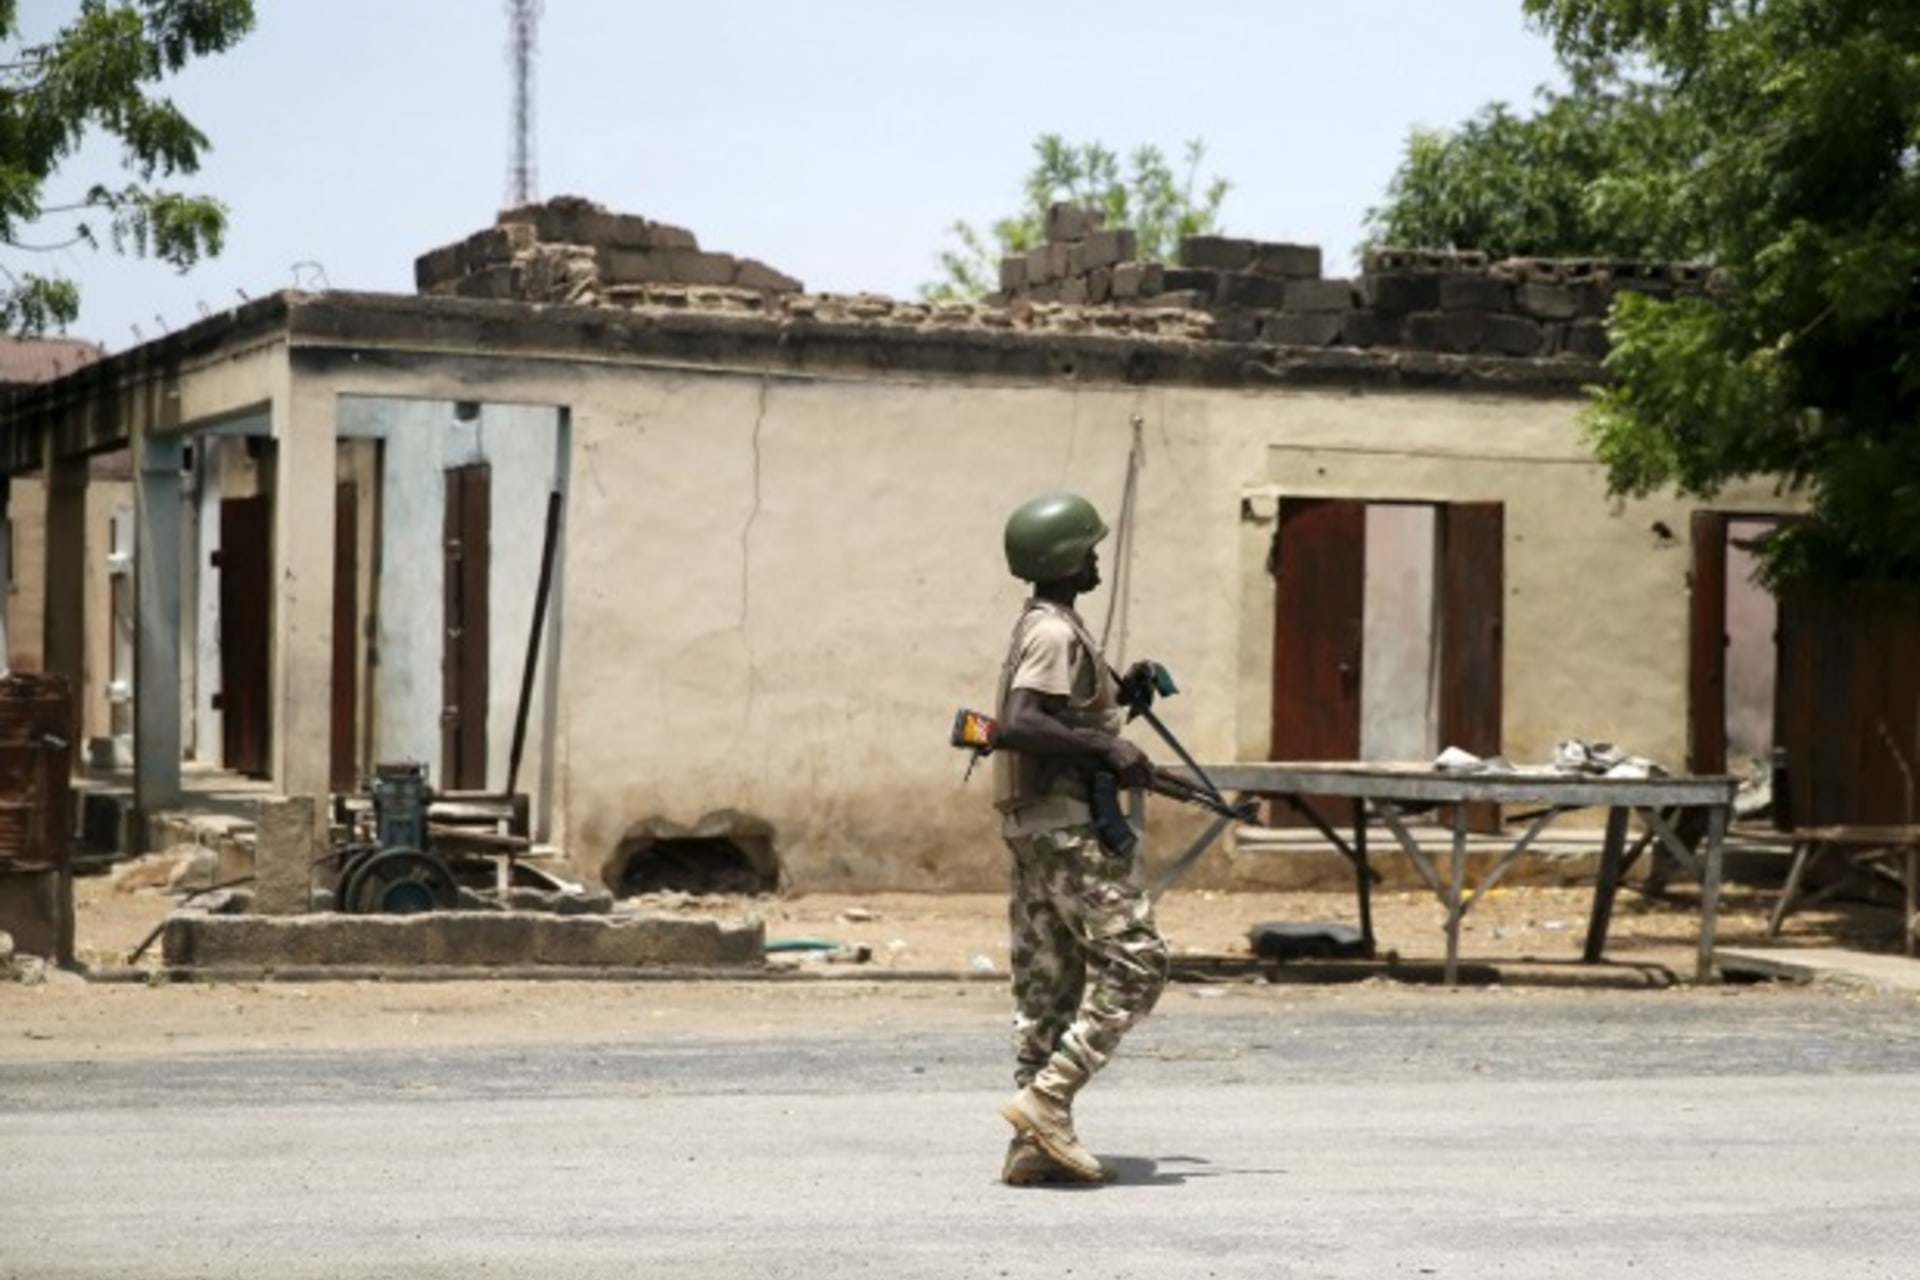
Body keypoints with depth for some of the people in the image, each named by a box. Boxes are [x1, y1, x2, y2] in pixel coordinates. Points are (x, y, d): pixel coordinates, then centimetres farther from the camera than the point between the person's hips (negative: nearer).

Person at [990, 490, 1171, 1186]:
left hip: (1033, 826, 10)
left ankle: (1037, 1143, 7)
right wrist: (1106, 746, -24)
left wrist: (1118, 691, 18)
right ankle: (1046, 1099, -14)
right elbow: (1017, 725, -26)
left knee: (1048, 983, 8)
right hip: (1068, 824, -10)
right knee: (1134, 963, -8)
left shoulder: (1041, 627, 18)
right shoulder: (1056, 633, -14)